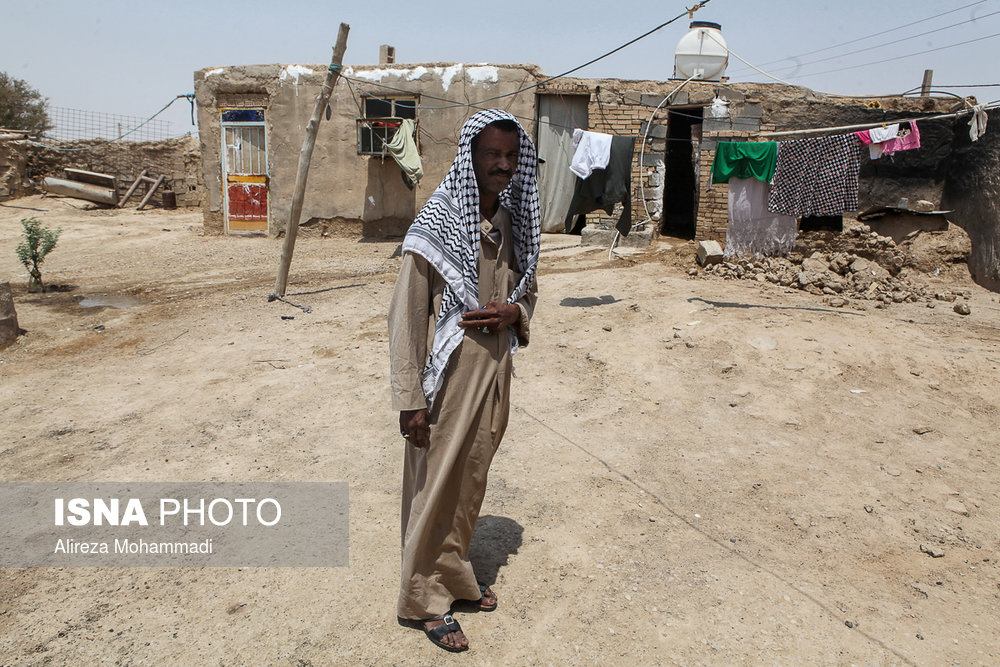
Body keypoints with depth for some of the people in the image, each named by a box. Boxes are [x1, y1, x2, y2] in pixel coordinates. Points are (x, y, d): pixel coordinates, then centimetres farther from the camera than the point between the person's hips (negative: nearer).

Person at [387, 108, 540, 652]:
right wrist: (410, 401, -16)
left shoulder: (513, 223, 3)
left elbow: (527, 291, 17)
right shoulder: (436, 226, -16)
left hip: (495, 373, 6)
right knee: (435, 486, 8)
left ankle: (455, 575, 41)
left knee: (472, 482, 19)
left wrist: (512, 312, -8)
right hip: (449, 377, -6)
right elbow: (404, 316, -15)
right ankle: (424, 599, 27)